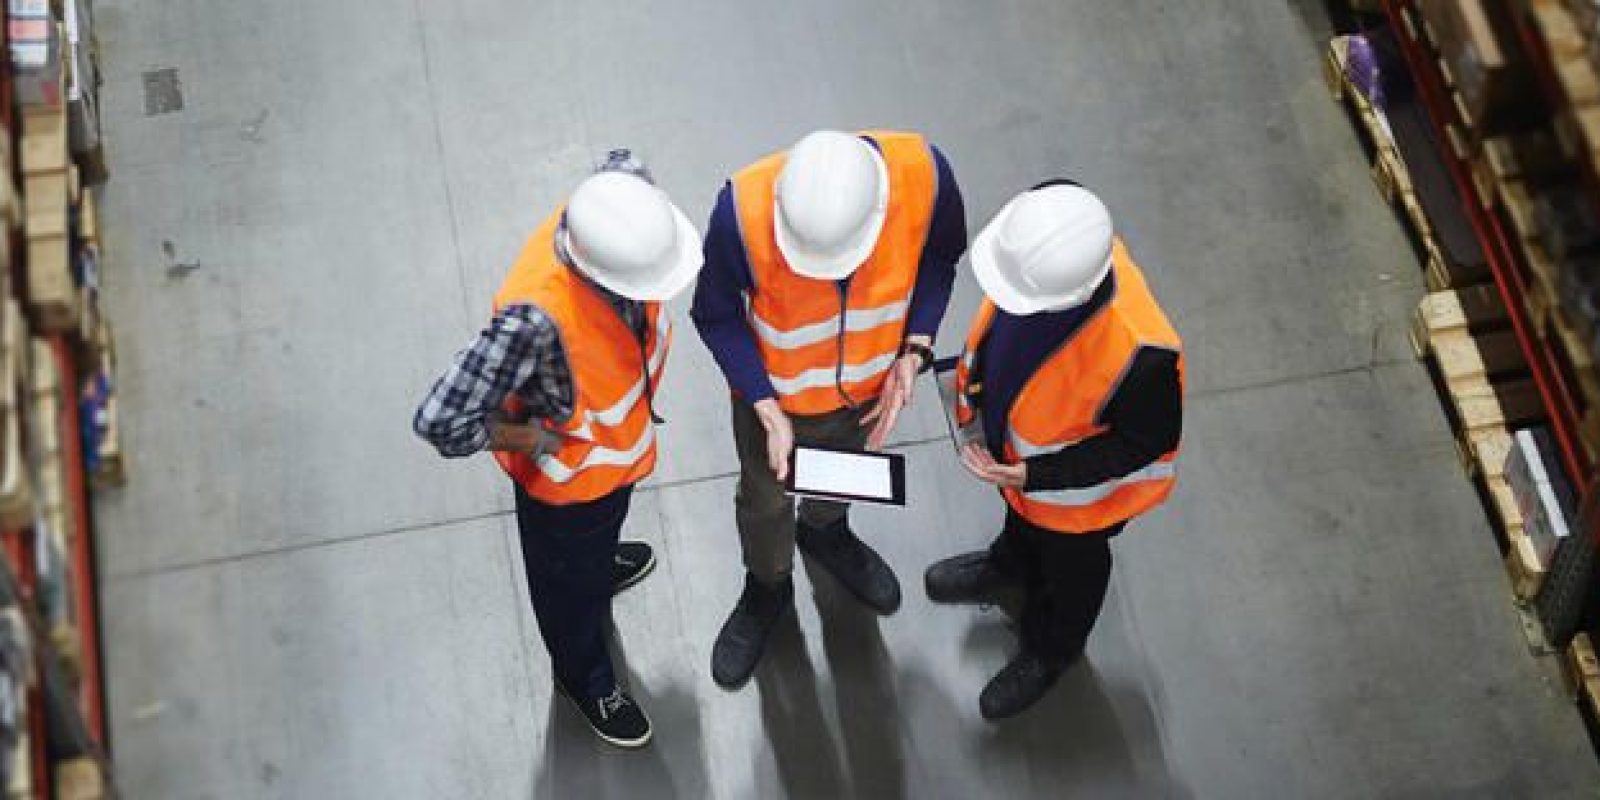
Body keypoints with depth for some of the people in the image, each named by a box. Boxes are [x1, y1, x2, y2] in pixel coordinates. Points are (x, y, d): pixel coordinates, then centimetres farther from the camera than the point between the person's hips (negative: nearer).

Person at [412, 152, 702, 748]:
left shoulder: (619, 199, -29)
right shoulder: (535, 316, -48)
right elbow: (440, 422, -46)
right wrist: (526, 438, -26)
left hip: (621, 441, 6)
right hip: (568, 474, -5)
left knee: (602, 531, 39)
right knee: (572, 579, 26)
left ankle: (600, 562, 73)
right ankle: (584, 678, 56)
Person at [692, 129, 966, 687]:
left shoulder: (924, 173, -35)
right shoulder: (744, 210, -40)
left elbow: (940, 256, -11)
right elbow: (717, 316, -20)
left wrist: (913, 350, -22)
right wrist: (768, 411, -28)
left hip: (869, 381, 2)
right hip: (776, 391, -2)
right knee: (766, 500, 25)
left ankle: (825, 533, 68)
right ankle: (767, 589, 58)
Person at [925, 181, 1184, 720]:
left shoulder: (1138, 352, -48)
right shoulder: (1052, 229, -33)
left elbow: (1146, 442, -26)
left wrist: (1033, 476, -28)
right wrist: (978, 378, 4)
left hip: (1077, 483, -4)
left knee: (1069, 561, 29)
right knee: (1022, 516, 38)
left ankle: (1051, 649, 61)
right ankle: (1012, 566, 72)